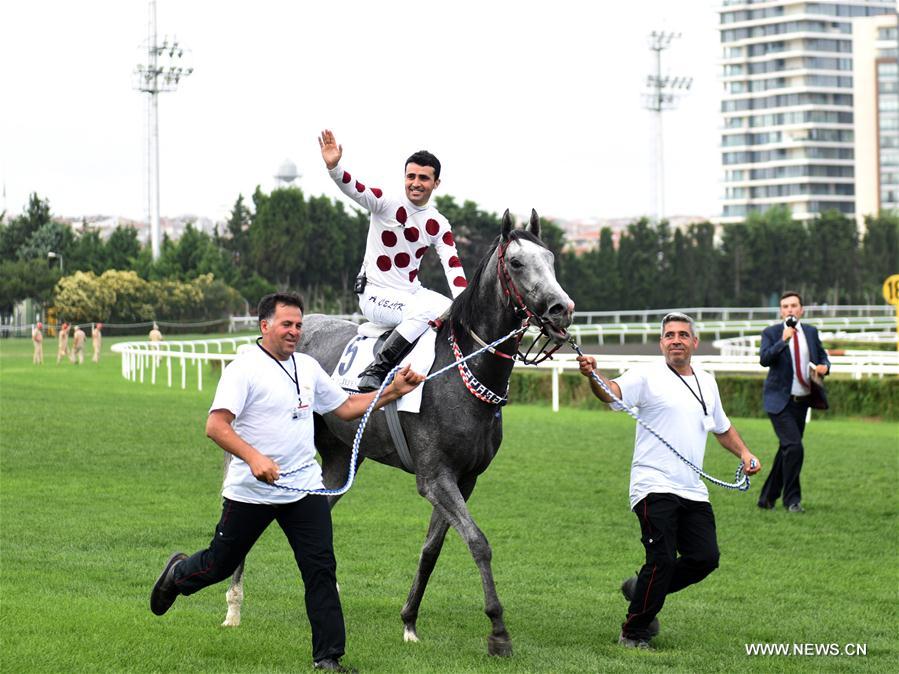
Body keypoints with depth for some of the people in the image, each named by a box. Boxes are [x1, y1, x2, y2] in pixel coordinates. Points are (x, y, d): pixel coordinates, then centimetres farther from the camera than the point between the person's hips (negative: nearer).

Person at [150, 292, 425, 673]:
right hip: (250, 492, -5)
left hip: (304, 488, 5)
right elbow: (215, 426, -21)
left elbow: (346, 407, 20)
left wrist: (393, 391, 8)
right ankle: (179, 573, 44)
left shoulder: (308, 367, 10)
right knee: (219, 565, 11)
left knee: (322, 570, -4)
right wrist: (254, 458, -34)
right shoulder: (244, 369, -12)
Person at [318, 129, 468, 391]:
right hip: (376, 295, -6)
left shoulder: (439, 225, 6)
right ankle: (375, 371, -29)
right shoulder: (387, 204, -6)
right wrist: (333, 166, -46)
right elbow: (353, 189, -24)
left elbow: (453, 267, -3)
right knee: (425, 309, -31)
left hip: (412, 292, 6)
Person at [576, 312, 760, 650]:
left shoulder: (707, 383, 17)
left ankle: (641, 589, 24)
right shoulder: (648, 375, -3)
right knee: (662, 560, -14)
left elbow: (722, 427, 32)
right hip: (654, 486, -6)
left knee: (705, 558, 1)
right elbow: (613, 391, -22)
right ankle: (633, 633, 2)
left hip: (693, 491, 6)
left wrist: (744, 453, 19)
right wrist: (593, 376, -41)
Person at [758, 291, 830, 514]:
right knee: (794, 447, -18)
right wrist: (783, 340, -29)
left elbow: (822, 356, 20)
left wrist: (825, 366, -3)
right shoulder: (771, 333, -5)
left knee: (786, 449, 11)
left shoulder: (811, 332, 8)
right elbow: (764, 359, -19)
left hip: (802, 399, 6)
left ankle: (767, 498, 23)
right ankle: (792, 500, -7)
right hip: (780, 400, -6)